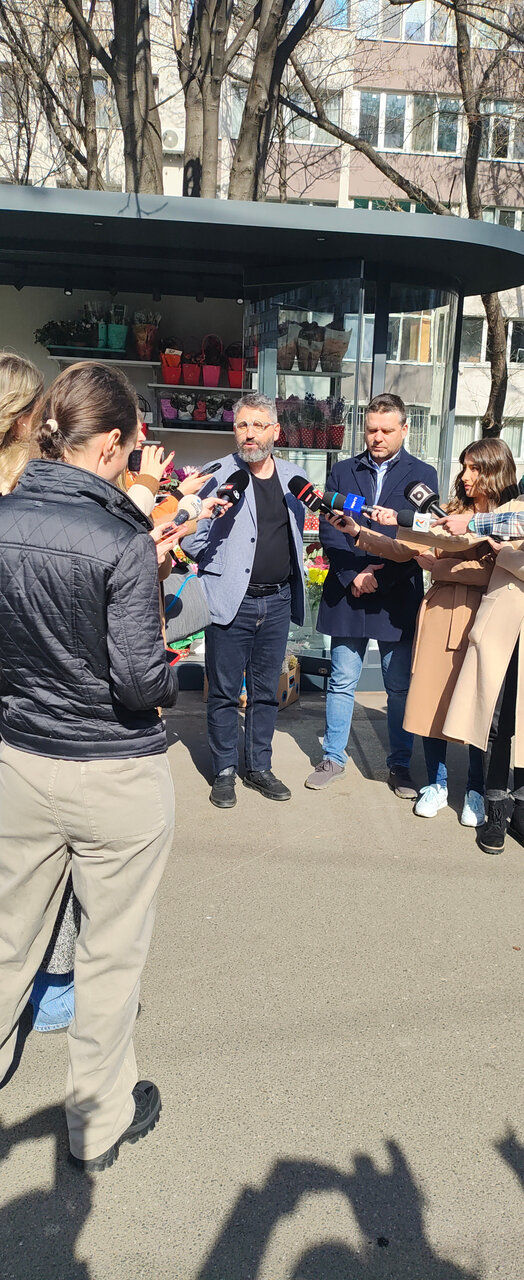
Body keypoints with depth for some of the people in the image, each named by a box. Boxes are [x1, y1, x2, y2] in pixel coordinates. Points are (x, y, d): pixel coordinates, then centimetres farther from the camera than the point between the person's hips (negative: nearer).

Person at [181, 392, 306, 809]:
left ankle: (259, 767, 27)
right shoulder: (218, 475, -6)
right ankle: (225, 771, 19)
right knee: (225, 692, 5)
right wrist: (214, 568, -4)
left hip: (278, 602, 4)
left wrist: (297, 577, 12)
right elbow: (191, 538, -2)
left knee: (266, 691, 13)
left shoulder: (294, 477, 8)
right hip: (231, 600, -4)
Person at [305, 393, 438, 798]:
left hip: (398, 597, -1)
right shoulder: (343, 471, 9)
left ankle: (400, 765, 21)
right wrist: (354, 575, -11)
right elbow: (328, 529, 2)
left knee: (401, 686, 7)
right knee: (342, 682, 9)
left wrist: (381, 576, -17)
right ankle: (334, 759, 23)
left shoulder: (422, 474, 5)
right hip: (347, 594, 1)